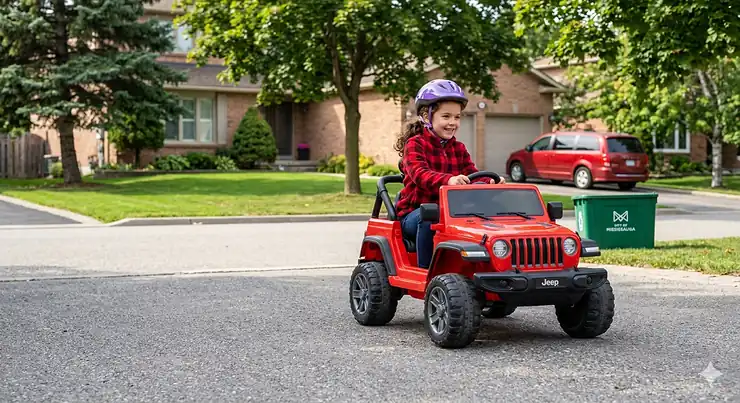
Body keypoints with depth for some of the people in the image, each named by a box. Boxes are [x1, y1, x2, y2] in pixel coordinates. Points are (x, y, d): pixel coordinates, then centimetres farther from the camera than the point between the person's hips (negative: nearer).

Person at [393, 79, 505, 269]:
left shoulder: (459, 148, 15)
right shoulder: (415, 144, -7)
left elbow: (471, 175, 3)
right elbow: (419, 174, -27)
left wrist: (490, 181, -22)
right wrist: (448, 180, -47)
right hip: (413, 213, -5)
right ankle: (426, 269, -25)